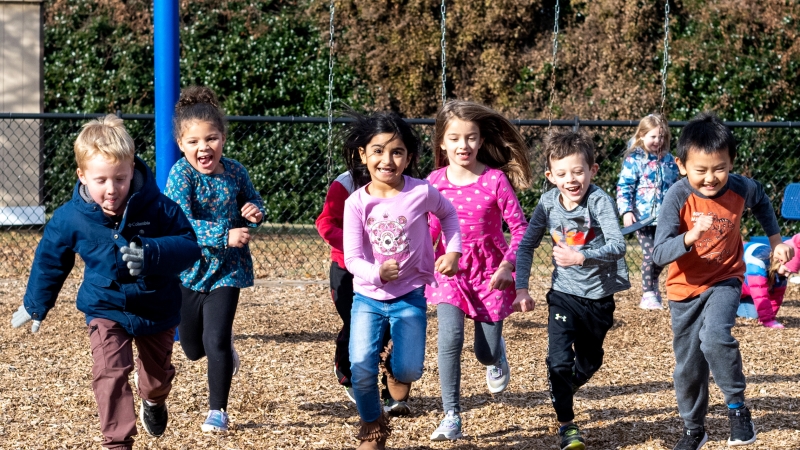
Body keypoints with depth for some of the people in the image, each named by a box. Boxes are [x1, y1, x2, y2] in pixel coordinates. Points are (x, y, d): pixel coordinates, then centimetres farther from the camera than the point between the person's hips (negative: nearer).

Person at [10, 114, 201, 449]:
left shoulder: (157, 208, -22)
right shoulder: (70, 218, -17)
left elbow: (188, 245, -19)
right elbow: (50, 260, -1)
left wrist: (152, 254, -39)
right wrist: (35, 306, 12)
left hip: (157, 309, 1)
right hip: (106, 310, -1)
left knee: (158, 374, 21)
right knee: (110, 374, -21)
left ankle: (154, 401, 57)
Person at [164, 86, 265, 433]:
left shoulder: (235, 172, -6)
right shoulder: (181, 174, -17)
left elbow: (253, 202, 11)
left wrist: (255, 213, -14)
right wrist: (225, 236, -35)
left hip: (227, 270, 0)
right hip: (189, 270, 0)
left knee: (216, 342, -9)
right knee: (193, 348, 14)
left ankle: (218, 411, 7)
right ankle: (224, 344, 49)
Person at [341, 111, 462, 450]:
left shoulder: (421, 193, -13)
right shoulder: (357, 203, -12)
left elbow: (448, 214, 10)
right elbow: (353, 258, -15)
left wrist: (453, 251, -1)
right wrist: (378, 273, -34)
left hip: (410, 296, 0)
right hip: (368, 296, 1)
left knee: (408, 371, -13)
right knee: (361, 368, -13)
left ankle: (396, 367, 27)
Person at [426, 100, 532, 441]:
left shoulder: (495, 179, -14)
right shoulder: (436, 181, -6)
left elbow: (519, 228, -9)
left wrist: (508, 265, -21)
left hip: (490, 273, -1)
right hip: (451, 272, 1)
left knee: (486, 352, 3)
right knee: (450, 339, -18)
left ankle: (496, 354, 44)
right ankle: (451, 417, -8)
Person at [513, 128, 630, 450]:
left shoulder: (600, 201, -19)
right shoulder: (548, 203, -9)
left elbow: (617, 246, -29)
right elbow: (526, 245, 2)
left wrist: (581, 257, -43)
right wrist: (521, 289, -4)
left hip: (599, 297, -1)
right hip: (564, 295, 1)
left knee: (589, 362, 19)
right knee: (559, 360, -14)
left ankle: (565, 391, 50)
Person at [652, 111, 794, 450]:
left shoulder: (741, 189, -15)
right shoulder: (677, 198, -23)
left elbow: (761, 202, 12)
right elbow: (659, 254, -29)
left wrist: (775, 240, 12)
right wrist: (690, 237, -45)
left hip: (725, 280, 0)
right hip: (685, 287, 0)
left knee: (715, 337, -29)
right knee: (688, 366, 9)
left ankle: (737, 405, -9)